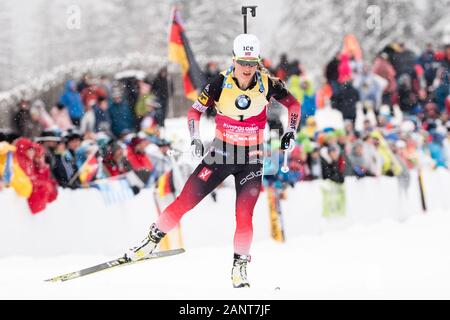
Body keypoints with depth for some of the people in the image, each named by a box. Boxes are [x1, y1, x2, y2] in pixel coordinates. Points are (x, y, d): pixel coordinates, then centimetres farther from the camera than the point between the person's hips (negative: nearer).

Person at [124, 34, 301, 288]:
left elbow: (293, 103, 5)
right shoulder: (220, 84, -13)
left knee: (244, 216, -10)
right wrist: (195, 139, -16)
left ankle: (240, 267, 9)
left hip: (252, 158, 0)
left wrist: (291, 132, -7)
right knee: (186, 201, -5)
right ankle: (153, 239, 12)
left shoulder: (267, 84, -11)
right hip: (221, 152, 0)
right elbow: (195, 111, -2)